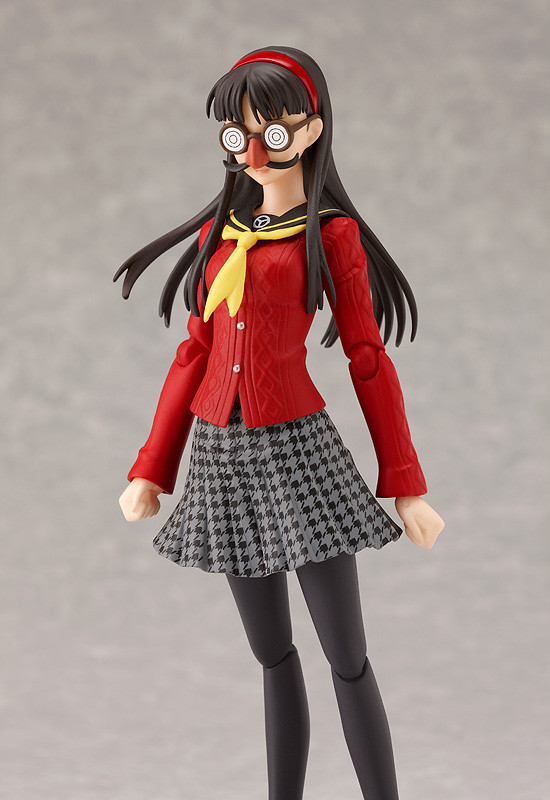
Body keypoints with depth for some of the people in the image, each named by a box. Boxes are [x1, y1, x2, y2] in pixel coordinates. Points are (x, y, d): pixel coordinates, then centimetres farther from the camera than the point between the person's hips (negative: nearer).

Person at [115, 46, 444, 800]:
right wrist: (152, 470, 10)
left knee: (347, 658, -4)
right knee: (272, 655, 11)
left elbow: (368, 361, -3)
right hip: (222, 455, 5)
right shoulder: (218, 234, 11)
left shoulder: (331, 234, -2)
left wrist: (407, 486, -4)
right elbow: (195, 354, 13)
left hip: (298, 451, -5)